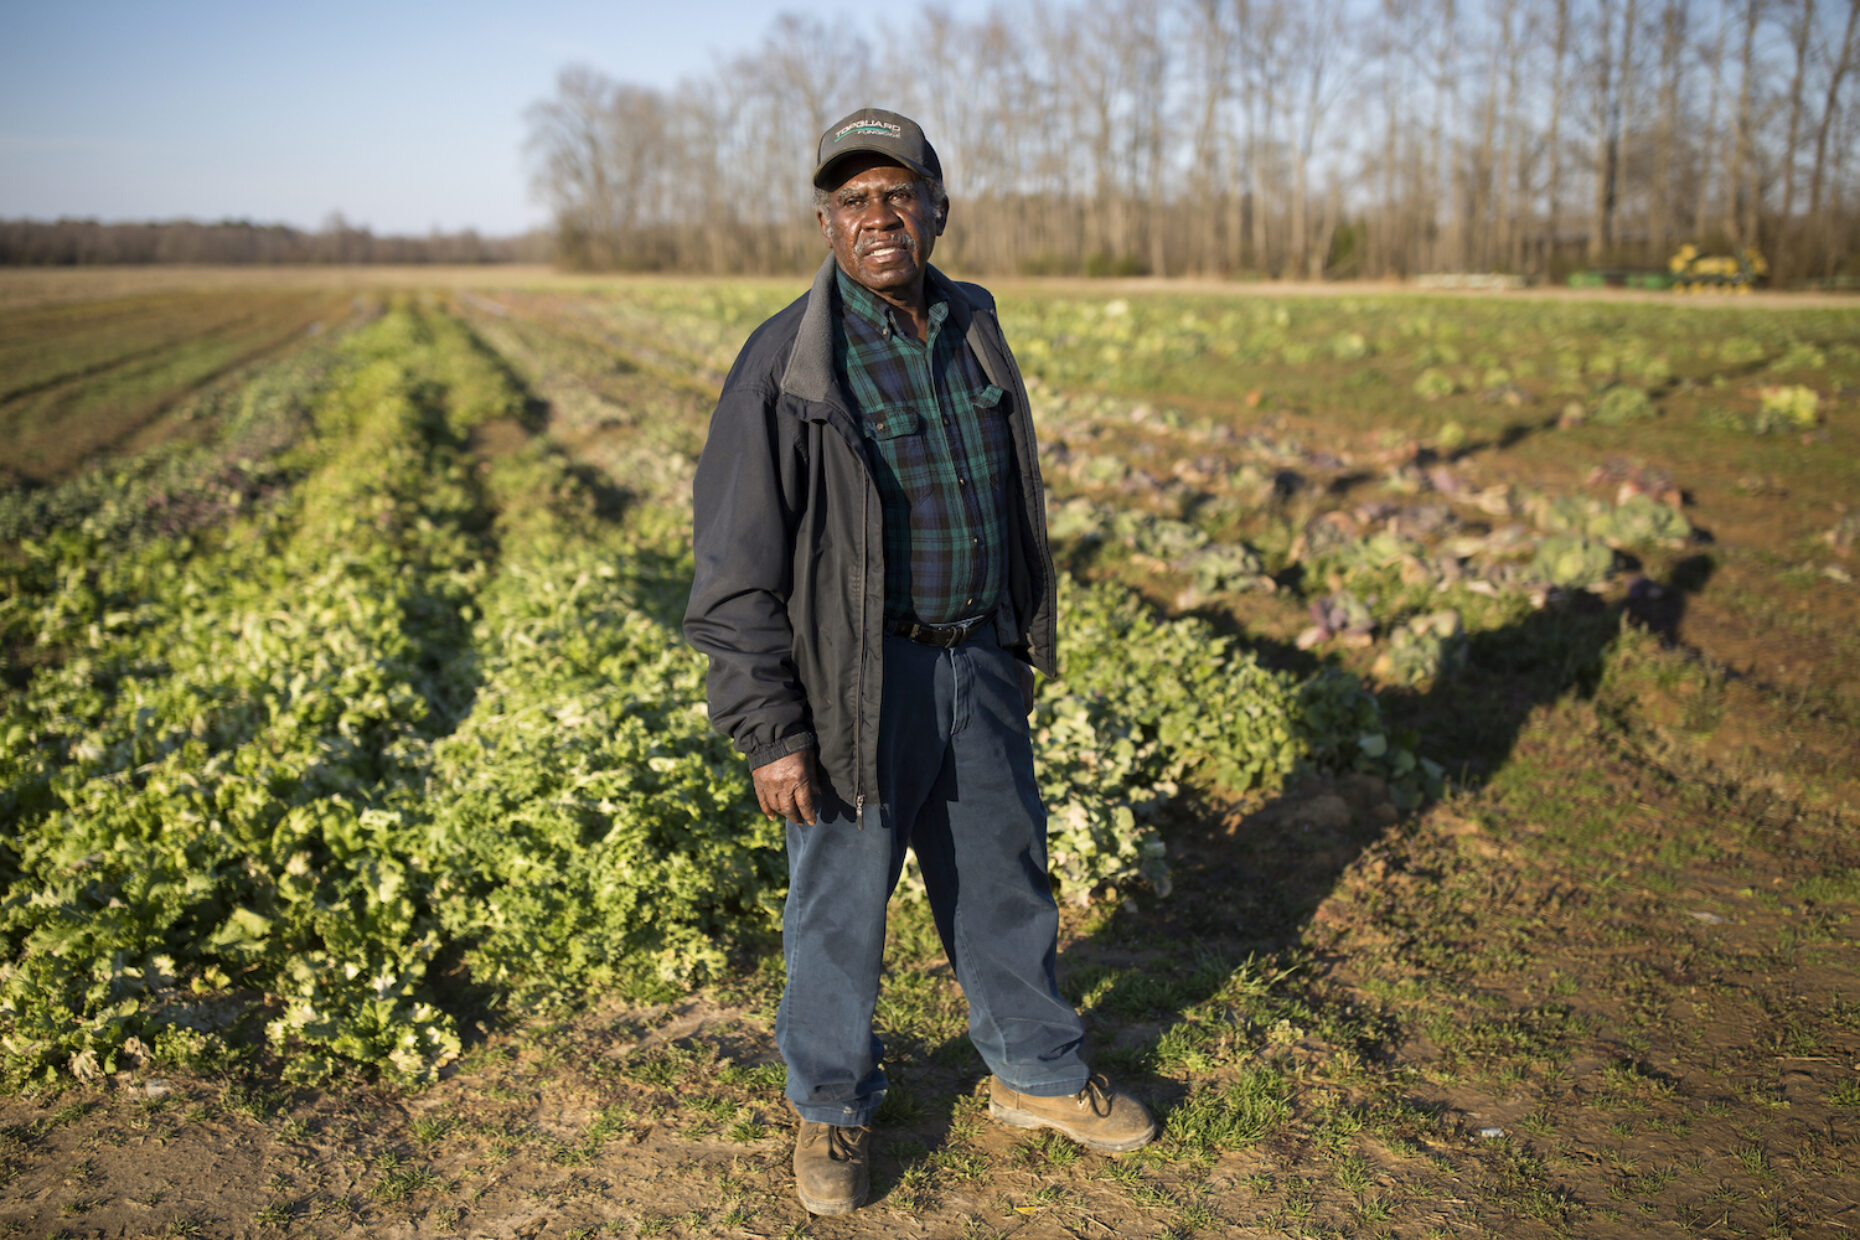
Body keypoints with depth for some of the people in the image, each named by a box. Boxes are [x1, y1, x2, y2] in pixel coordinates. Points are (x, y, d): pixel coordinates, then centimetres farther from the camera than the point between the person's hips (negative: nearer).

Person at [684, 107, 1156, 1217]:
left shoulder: (973, 330, 5)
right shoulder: (789, 364, -14)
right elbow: (738, 564, -14)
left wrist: (1022, 645, 18)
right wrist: (770, 731, -16)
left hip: (980, 660, 6)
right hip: (861, 677, -5)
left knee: (1005, 875, 19)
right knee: (842, 899, 9)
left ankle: (1037, 1073, 40)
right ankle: (834, 1107, 32)